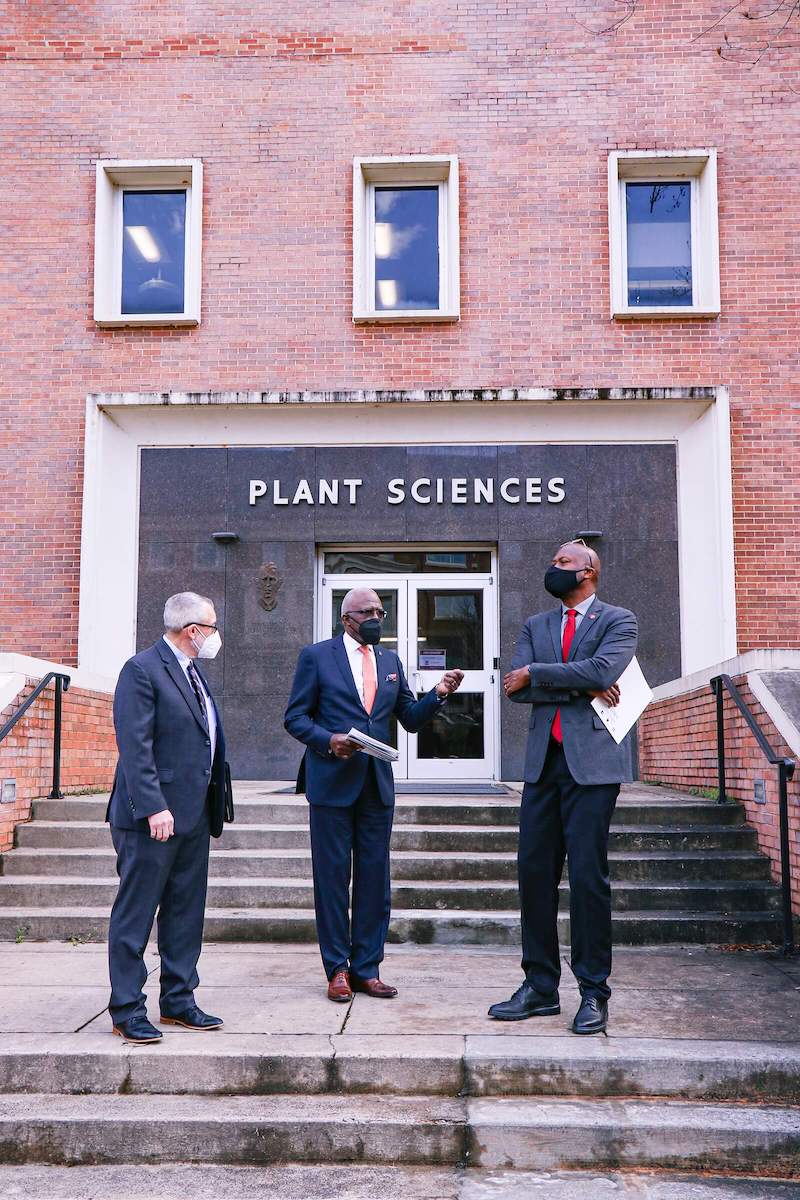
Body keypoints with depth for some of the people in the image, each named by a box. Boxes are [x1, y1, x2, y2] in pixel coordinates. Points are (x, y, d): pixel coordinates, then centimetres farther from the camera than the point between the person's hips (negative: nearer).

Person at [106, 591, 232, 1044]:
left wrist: (216, 801, 15)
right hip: (153, 817, -9)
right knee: (136, 914, 1)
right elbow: (135, 747, -19)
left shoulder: (194, 672, 16)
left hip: (194, 815, 9)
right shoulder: (142, 670, -12)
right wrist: (153, 807, -24)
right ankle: (127, 1010, 11)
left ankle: (179, 1001, 25)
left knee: (186, 914, 14)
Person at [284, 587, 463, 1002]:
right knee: (332, 875, 2)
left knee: (374, 877, 7)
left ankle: (366, 968, 17)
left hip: (377, 784, 4)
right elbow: (295, 716, -1)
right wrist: (327, 740, -18)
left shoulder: (390, 660, 14)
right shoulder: (316, 656, 0)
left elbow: (410, 719, 13)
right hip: (332, 782, -4)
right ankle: (337, 969, 14)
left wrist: (438, 694, -4)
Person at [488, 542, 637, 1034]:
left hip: (592, 762, -5)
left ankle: (594, 993, 9)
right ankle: (540, 987, 17)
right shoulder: (536, 625, 17)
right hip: (543, 762, 5)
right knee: (534, 872, 6)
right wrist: (579, 688, -9)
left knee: (588, 876, -3)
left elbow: (603, 670, -17)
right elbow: (518, 689, 2)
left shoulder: (618, 621, 3)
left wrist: (534, 674, -9)